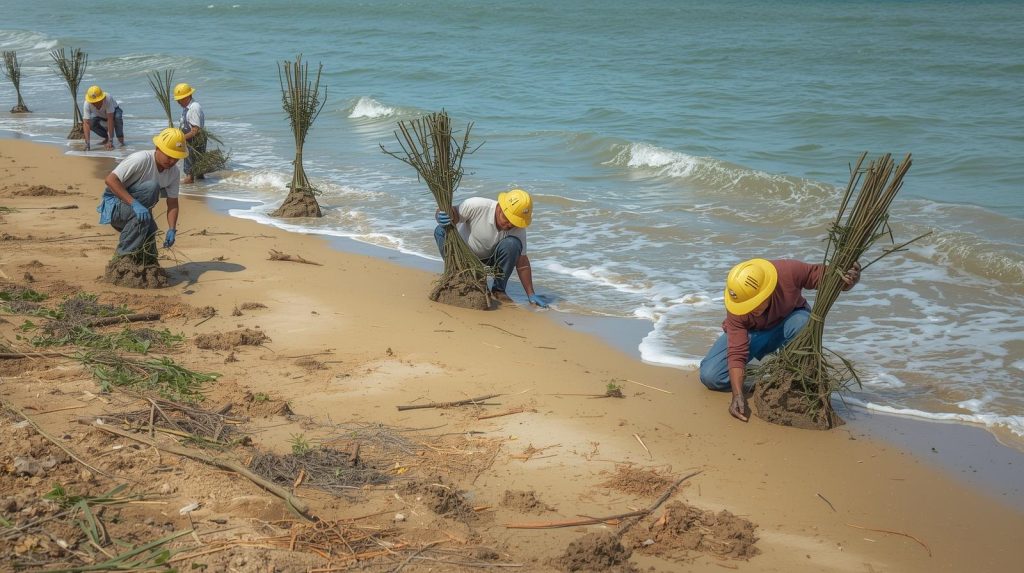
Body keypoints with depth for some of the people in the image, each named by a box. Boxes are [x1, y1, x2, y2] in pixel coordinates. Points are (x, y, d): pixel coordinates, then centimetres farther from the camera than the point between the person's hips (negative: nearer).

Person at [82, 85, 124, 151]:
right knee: (91, 122, -26)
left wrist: (110, 141, -43)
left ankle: (120, 139, -14)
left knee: (117, 117, -36)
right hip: (100, 115, 3)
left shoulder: (108, 98, -41)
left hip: (114, 111, -3)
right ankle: (107, 137, 0)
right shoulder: (87, 104, -34)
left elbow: (110, 119, -42)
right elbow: (86, 123, -38)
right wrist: (87, 144, -47)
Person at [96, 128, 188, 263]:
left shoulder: (173, 171, -5)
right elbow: (110, 180, -31)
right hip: (114, 205, -6)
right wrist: (134, 203, -39)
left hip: (135, 211, 6)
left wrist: (171, 230, -17)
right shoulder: (141, 159, -26)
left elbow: (173, 204, -2)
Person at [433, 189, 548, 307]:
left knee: (512, 244, -30)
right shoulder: (476, 206, -31)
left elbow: (522, 261, -14)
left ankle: (498, 290, -11)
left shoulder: (518, 228, -20)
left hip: (490, 260, 1)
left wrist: (531, 294, -18)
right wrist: (441, 216, -49)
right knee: (441, 230, -31)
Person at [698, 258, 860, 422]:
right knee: (710, 377, -19)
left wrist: (849, 280, -47)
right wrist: (738, 394, -42)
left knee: (802, 322, -40)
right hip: (750, 333, 0)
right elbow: (736, 353, -32)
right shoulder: (735, 309, -32)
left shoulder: (789, 272, -35)